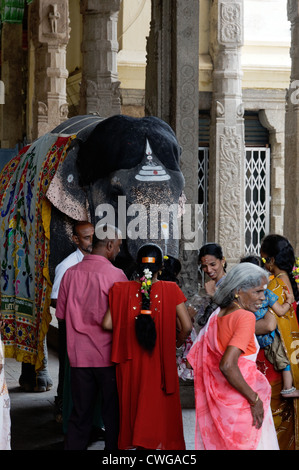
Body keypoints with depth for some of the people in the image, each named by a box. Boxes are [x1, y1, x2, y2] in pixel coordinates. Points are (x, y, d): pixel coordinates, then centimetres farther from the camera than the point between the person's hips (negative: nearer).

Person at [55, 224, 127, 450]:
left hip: (79, 355, 4)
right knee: (113, 414, 7)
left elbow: (61, 313, 8)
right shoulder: (116, 275, -12)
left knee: (80, 414, 11)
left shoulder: (71, 273, 1)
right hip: (108, 355, -4)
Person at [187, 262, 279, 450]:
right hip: (239, 404, -8)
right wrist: (255, 399, -19)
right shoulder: (245, 317, -17)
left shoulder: (216, 315, 7)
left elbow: (195, 357, 11)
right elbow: (227, 366, -27)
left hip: (216, 399, 8)